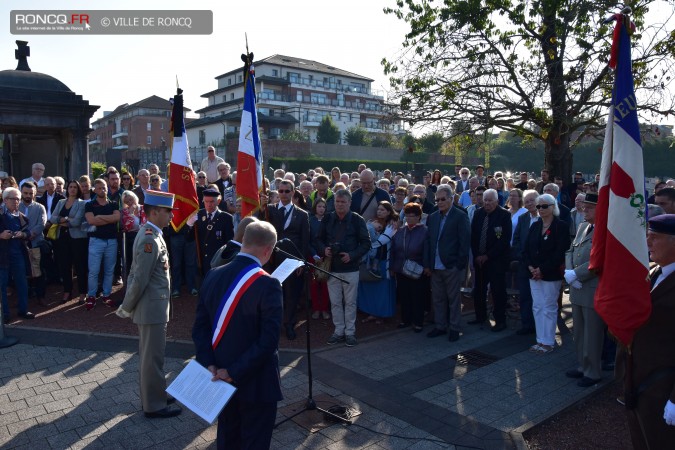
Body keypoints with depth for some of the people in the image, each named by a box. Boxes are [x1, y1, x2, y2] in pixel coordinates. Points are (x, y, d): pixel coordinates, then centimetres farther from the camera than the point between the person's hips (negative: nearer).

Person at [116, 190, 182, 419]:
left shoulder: (149, 234, 9)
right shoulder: (150, 240, -23)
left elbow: (136, 275, 12)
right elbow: (140, 279, -24)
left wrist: (128, 306, 13)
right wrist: (127, 307, -10)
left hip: (151, 307, 10)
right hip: (153, 309, -10)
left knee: (148, 356, 20)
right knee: (153, 358, 3)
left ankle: (150, 398, 34)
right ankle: (155, 405, 17)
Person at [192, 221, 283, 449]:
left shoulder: (213, 276, -3)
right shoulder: (268, 285, -22)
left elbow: (200, 327, -1)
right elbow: (268, 341, -25)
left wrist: (209, 364, -5)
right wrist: (235, 371, -17)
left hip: (221, 377, 6)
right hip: (256, 383, -6)